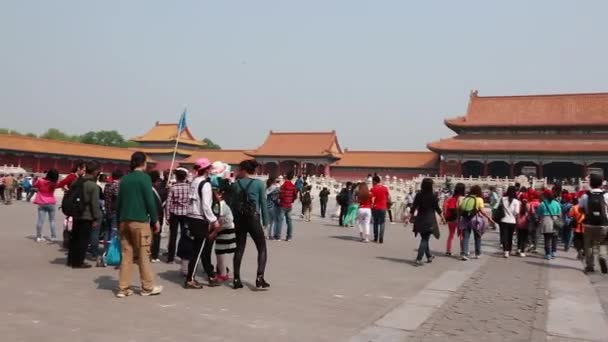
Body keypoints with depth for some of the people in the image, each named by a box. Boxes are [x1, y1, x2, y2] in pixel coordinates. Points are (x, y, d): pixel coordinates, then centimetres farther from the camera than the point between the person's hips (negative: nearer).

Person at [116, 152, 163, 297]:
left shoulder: (124, 179, 11)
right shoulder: (144, 178, -7)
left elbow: (118, 201, 14)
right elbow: (150, 201, -11)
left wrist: (119, 220, 20)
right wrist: (155, 220, -3)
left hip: (124, 221, 6)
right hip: (140, 221, -6)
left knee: (126, 255, 8)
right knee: (143, 255, 2)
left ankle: (123, 288, 8)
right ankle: (148, 287, 9)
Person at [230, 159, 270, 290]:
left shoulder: (236, 184, 3)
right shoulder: (259, 183, -5)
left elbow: (233, 203, 5)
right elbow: (263, 203, -4)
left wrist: (235, 220, 12)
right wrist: (265, 221, 2)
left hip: (239, 219, 3)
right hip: (253, 219, -3)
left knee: (239, 248, 11)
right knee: (262, 249, 6)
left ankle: (236, 280, 11)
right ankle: (260, 278, -7)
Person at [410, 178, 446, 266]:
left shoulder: (418, 195, -1)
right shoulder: (433, 196, -8)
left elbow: (413, 208, -1)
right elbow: (437, 208, -3)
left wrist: (410, 217, 7)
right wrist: (443, 218, 9)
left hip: (420, 220, 4)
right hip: (429, 221, -4)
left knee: (424, 239, 18)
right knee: (425, 240, -1)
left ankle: (429, 256, 32)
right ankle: (418, 259, -10)